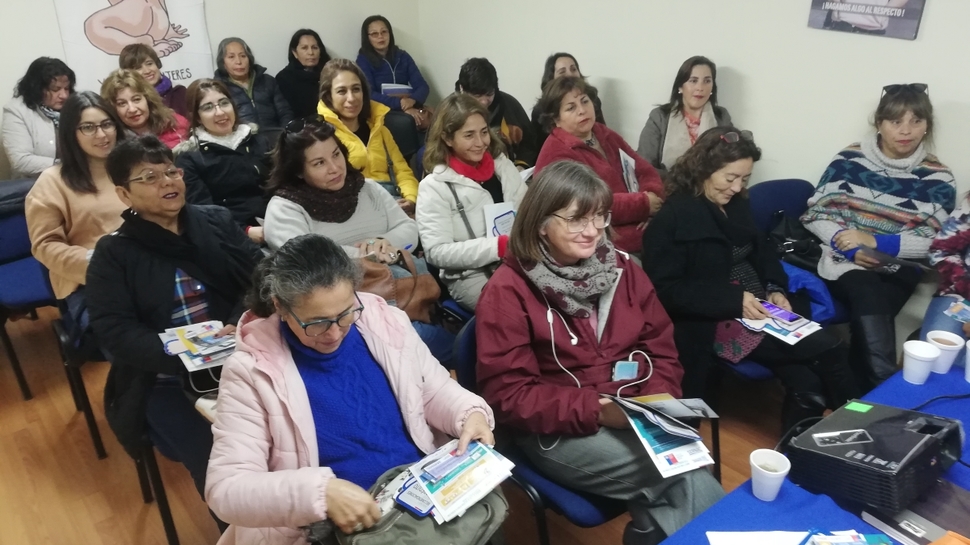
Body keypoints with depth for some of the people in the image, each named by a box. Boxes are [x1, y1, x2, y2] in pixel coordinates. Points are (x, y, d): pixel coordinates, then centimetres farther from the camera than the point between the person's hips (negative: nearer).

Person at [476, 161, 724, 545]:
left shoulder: (620, 268, 5)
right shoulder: (507, 291, -10)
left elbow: (661, 349, 9)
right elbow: (507, 395, -12)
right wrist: (594, 409, -21)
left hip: (634, 421, 5)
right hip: (556, 432, -4)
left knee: (680, 480, -24)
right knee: (689, 483, -22)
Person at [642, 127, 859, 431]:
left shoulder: (737, 204, 13)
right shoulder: (672, 218, -11)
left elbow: (761, 252, 21)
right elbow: (666, 290, -16)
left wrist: (775, 290, 0)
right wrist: (734, 301, -22)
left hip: (759, 311, 7)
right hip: (715, 323, -7)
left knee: (807, 385, -17)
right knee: (829, 350, -18)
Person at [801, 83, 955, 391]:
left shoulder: (937, 178, 4)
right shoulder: (849, 160, 3)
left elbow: (934, 242, -2)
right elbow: (814, 215, 1)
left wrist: (874, 241, -16)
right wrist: (851, 247, -14)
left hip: (898, 269, 1)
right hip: (845, 263, -1)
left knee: (869, 309, -29)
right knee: (869, 296, -32)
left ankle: (871, 399, -18)